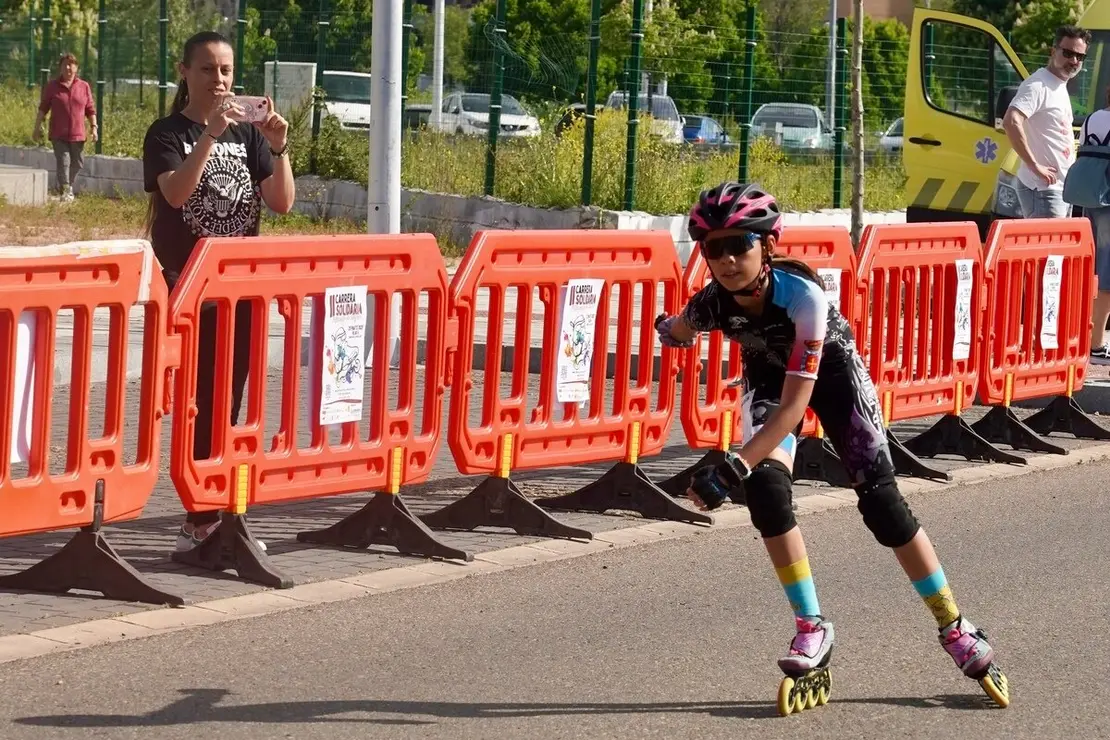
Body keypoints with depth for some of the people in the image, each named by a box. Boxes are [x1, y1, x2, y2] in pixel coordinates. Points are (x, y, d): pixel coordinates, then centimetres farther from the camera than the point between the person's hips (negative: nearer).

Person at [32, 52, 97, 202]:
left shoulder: (84, 87, 5)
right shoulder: (51, 86, 2)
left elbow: (90, 109, 8)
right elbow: (43, 108, 4)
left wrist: (93, 127, -1)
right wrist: (37, 127, 1)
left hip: (77, 134, 2)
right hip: (58, 134, -2)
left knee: (77, 163, 10)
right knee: (63, 161, -11)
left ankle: (69, 185, 32)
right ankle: (66, 191, -9)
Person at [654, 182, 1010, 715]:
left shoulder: (803, 295, -41)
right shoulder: (712, 305, -30)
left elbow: (795, 404, -42)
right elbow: (675, 331, -1)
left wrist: (731, 469, -45)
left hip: (830, 371, -2)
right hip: (769, 376, 2)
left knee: (880, 499, -7)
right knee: (765, 486, -24)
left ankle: (956, 631, 8)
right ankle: (811, 631, -12)